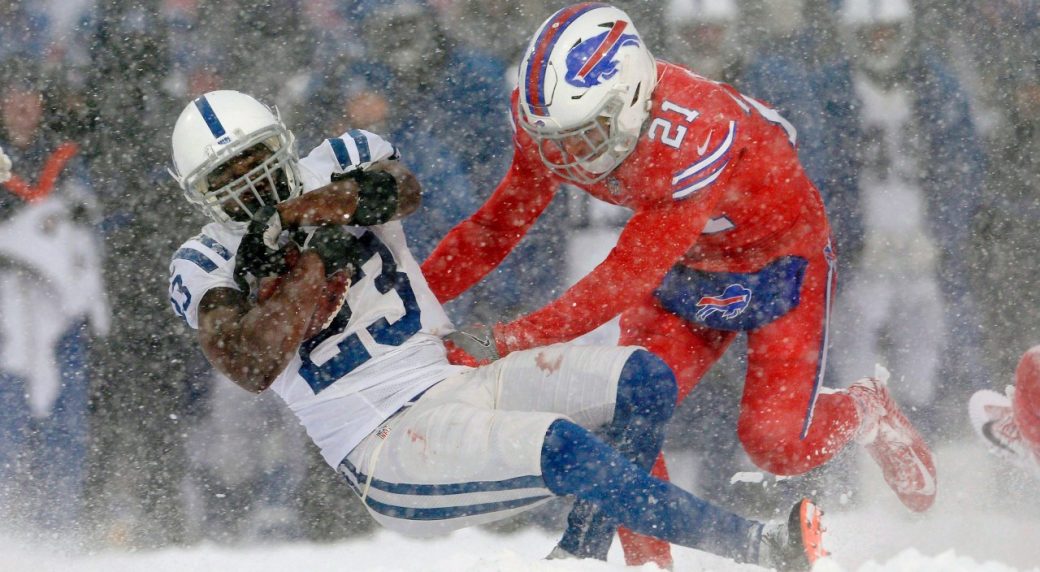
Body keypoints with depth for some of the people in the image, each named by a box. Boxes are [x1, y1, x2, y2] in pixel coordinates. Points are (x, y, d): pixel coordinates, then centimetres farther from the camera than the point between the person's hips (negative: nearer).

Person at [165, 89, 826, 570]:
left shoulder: (338, 168, 11)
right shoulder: (204, 267, 2)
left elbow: (398, 189, -15)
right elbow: (250, 365, -17)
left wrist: (294, 212, -30)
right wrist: (313, 266, -18)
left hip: (456, 383, 6)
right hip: (387, 448, -6)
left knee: (643, 381, -11)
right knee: (561, 447, -29)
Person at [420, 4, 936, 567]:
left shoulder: (697, 136, -41)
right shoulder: (551, 128, -21)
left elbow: (626, 277, -40)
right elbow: (499, 223, -7)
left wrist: (507, 341, -44)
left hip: (781, 260, -5)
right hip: (687, 268, 5)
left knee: (776, 443, -11)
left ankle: (867, 413, 21)